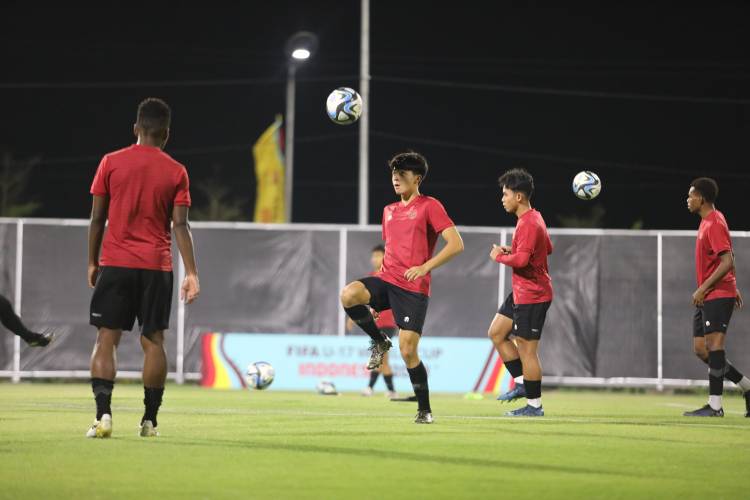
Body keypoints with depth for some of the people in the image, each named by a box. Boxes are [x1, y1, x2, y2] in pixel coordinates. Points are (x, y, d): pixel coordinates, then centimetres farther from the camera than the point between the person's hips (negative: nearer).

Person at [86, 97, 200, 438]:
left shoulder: (111, 163, 2)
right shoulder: (176, 172, 2)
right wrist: (191, 273, -3)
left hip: (115, 263, 0)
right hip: (157, 267, 0)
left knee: (106, 338, 0)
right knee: (153, 340, 7)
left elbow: (97, 218, 3)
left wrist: (92, 263, 12)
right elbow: (180, 225, -3)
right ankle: (150, 420, 6)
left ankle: (103, 413, -15)